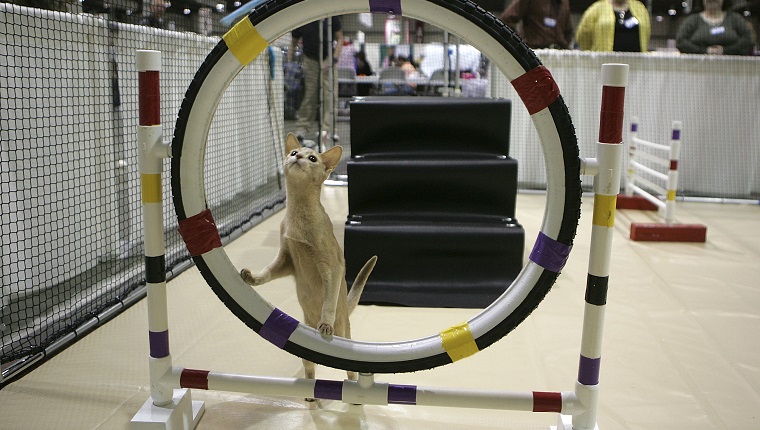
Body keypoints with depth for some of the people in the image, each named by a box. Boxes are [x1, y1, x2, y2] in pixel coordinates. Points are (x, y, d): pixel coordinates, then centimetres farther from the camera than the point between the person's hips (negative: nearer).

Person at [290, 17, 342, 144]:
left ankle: (327, 128, -11)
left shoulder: (331, 16, -3)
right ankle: (302, 128, 4)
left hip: (328, 59, 0)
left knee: (330, 95, -10)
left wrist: (334, 58, -11)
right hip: (310, 60, 1)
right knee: (309, 95, -2)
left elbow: (339, 38, 1)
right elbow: (293, 43, 7)